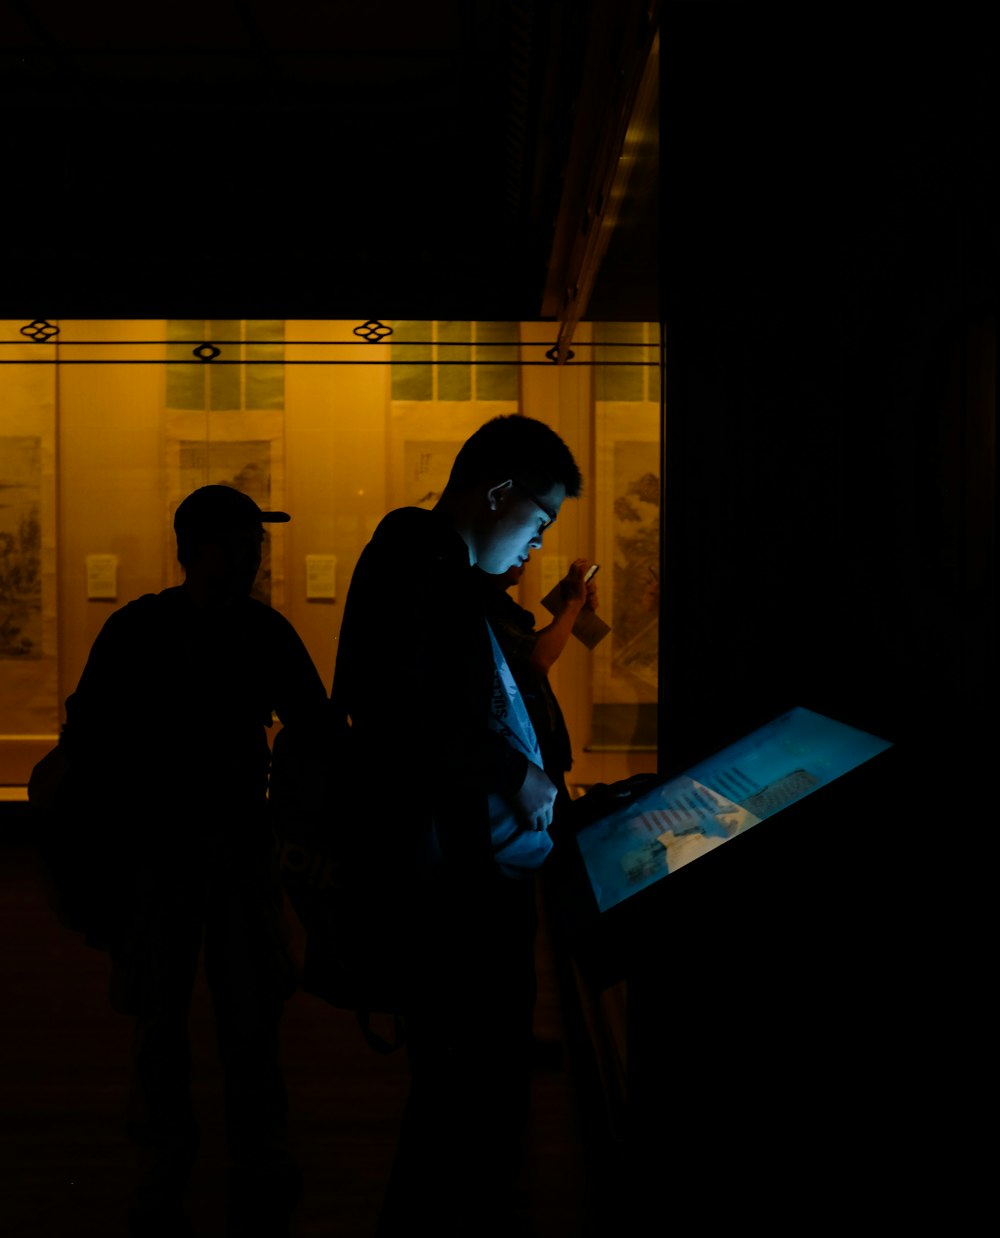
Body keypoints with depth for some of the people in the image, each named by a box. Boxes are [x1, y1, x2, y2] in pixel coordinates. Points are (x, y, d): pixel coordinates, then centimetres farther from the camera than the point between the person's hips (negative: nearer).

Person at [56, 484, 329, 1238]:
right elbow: (86, 742, 1)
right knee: (160, 1024, 4)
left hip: (241, 847, 2)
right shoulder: (136, 632, -3)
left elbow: (316, 729, 11)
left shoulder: (267, 632, 3)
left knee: (253, 1019, 2)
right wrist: (112, 842, -3)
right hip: (154, 856, -1)